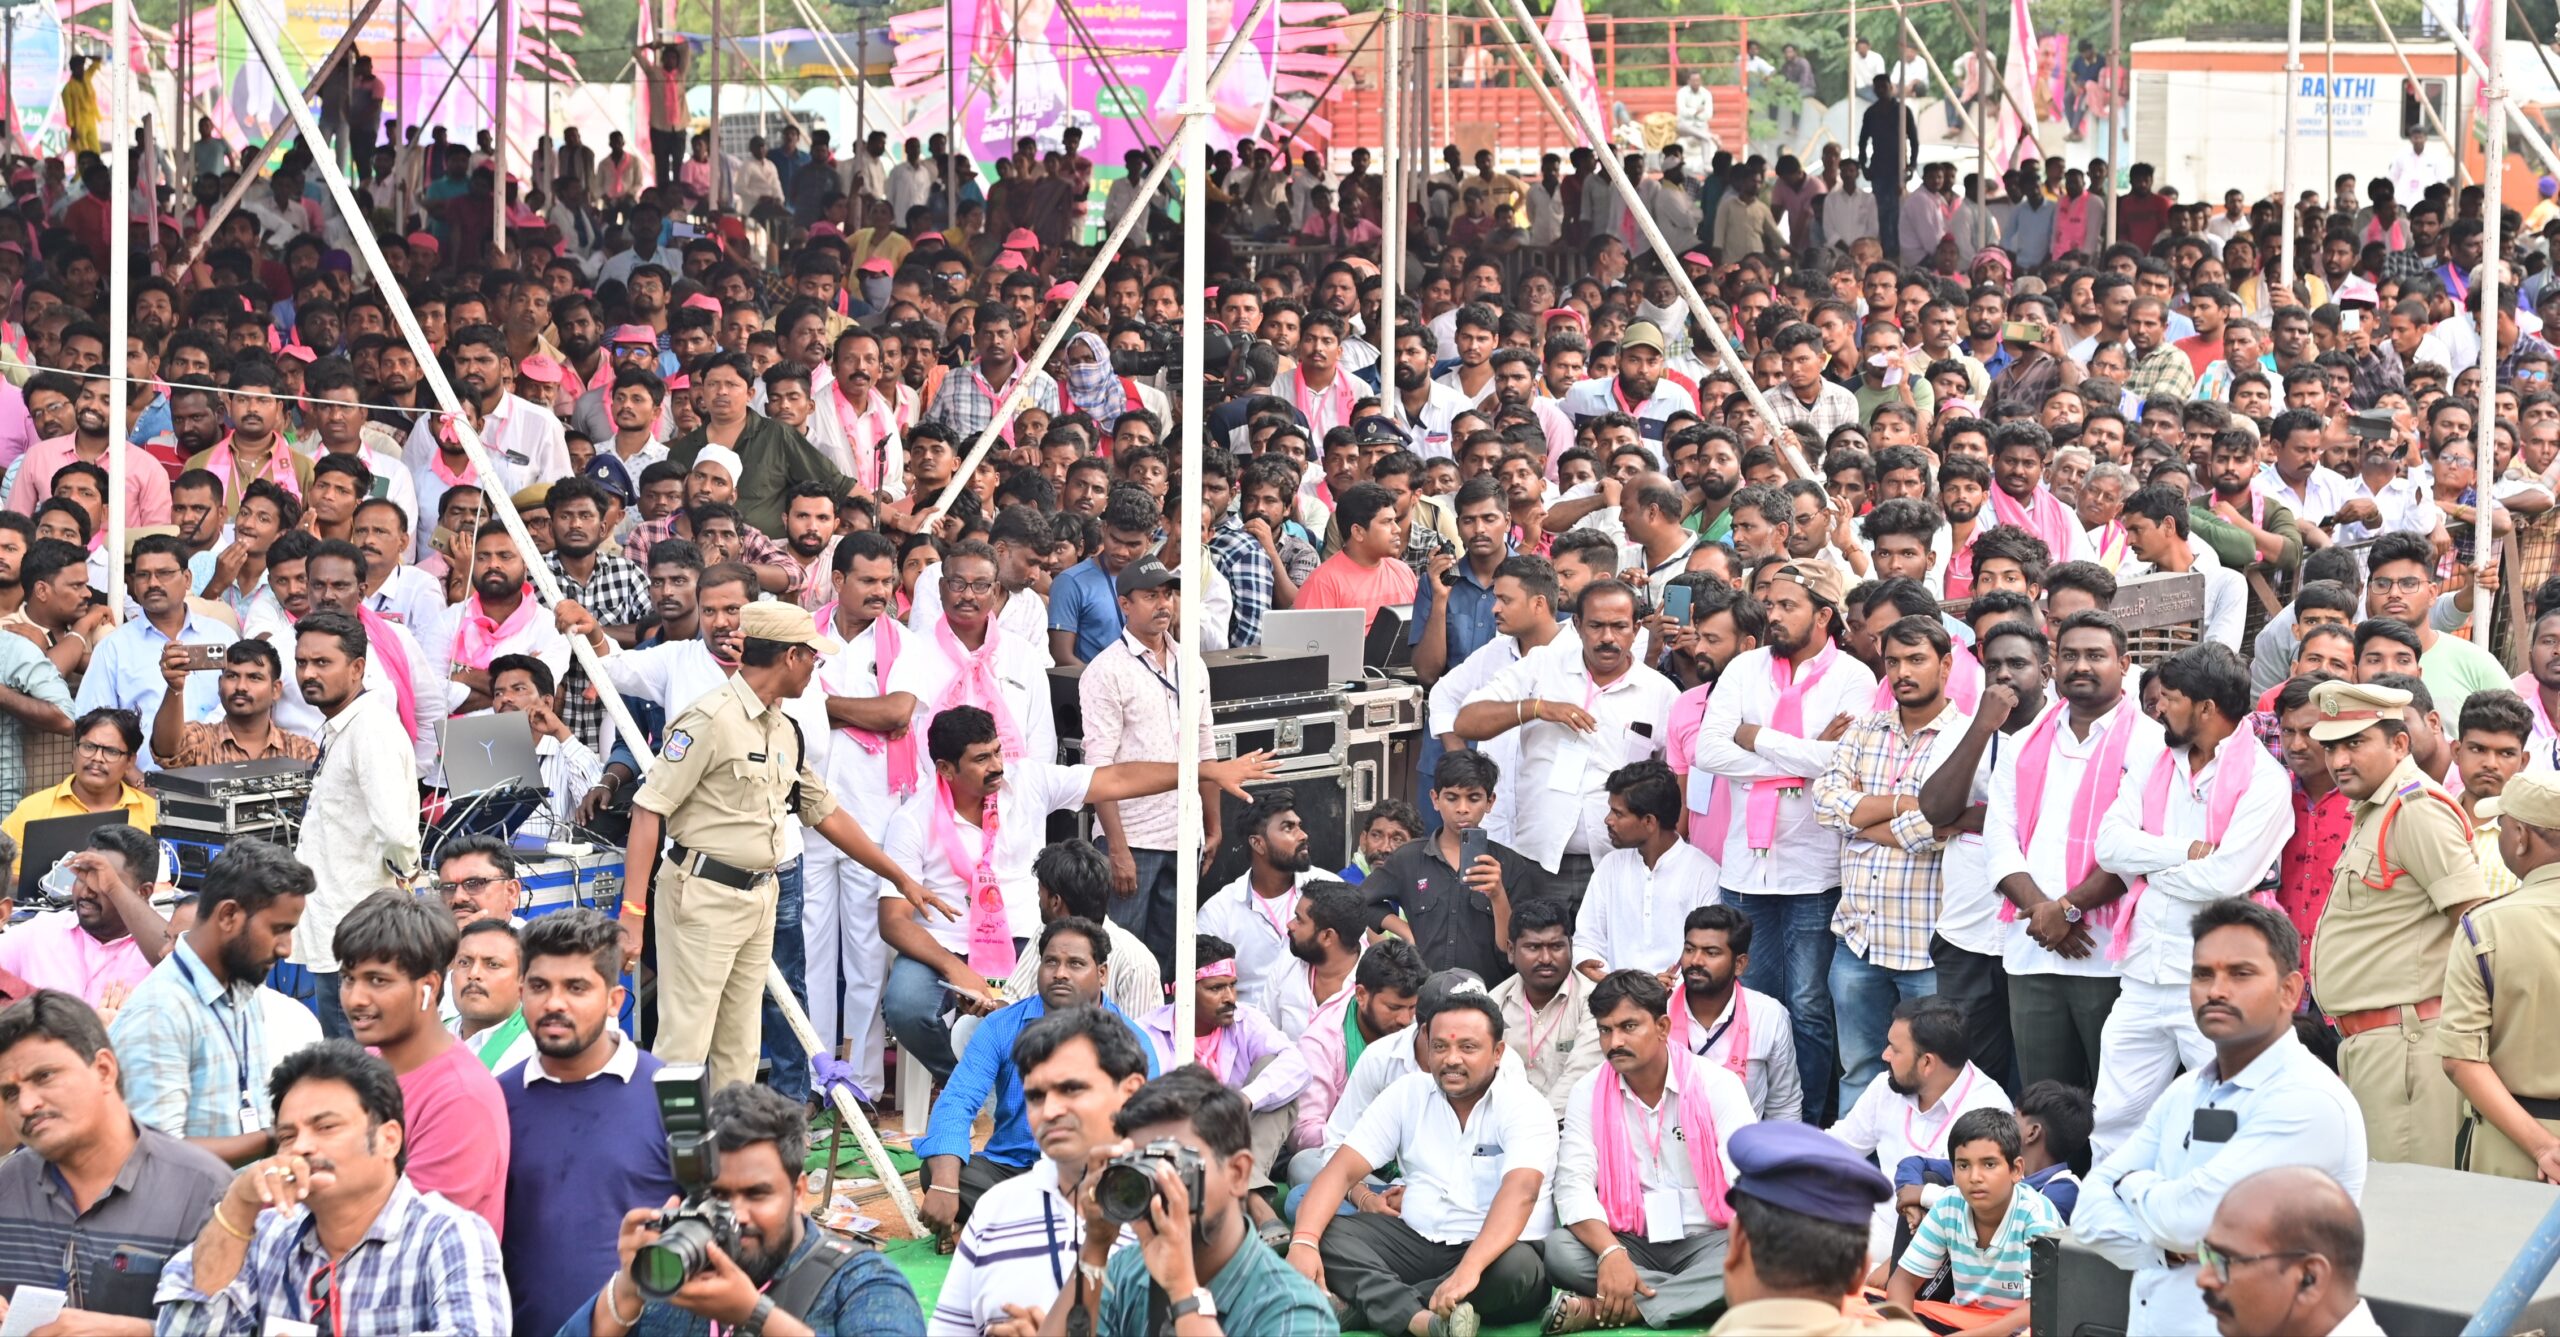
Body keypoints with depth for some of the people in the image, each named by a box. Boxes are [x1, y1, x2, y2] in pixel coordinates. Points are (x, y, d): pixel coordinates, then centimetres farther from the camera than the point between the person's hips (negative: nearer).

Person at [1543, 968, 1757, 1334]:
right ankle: (1695, 1298, -25)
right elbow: (1573, 1184, -10)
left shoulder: (1717, 1085, -5)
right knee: (1559, 1250, -28)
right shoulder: (1588, 1093, 0)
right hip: (1630, 1244, 1)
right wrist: (1610, 1253, -29)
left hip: (1704, 1243, -1)